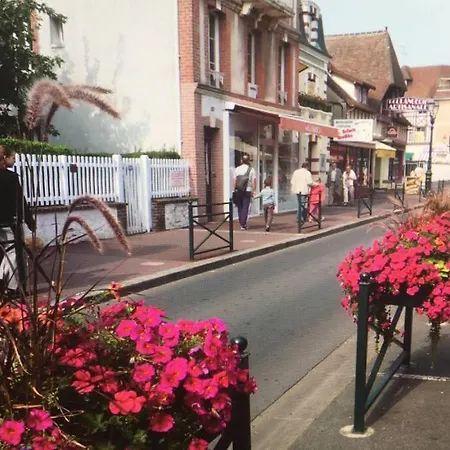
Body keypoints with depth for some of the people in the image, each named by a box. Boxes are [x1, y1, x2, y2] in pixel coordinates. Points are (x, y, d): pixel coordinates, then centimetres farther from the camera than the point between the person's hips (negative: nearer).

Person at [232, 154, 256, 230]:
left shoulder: (237, 169, 6)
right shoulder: (251, 169, 0)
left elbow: (234, 180, 6)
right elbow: (253, 181, -5)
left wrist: (234, 189, 14)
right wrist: (254, 190, -1)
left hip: (238, 191, 2)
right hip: (247, 191, -2)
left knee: (240, 207, 13)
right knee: (245, 208, 0)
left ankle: (241, 223, 17)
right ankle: (243, 224, -6)